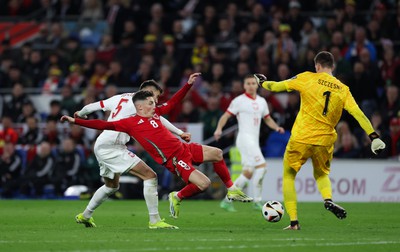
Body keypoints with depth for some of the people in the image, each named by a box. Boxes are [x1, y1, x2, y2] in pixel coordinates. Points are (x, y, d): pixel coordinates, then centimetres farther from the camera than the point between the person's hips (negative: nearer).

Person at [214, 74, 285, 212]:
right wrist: (219, 128, -22)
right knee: (261, 166, -20)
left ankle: (227, 200, 13)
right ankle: (257, 201, -14)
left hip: (254, 140, 7)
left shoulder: (262, 101, 16)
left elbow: (267, 119, 26)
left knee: (248, 173, 4)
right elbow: (226, 116, -5)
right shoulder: (239, 101, -3)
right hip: (245, 137, -7)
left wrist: (277, 127, 8)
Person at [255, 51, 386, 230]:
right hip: (325, 140, 3)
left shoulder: (307, 79, -3)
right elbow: (358, 113, -5)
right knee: (321, 173, 28)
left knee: (288, 176, 14)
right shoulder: (343, 89, 3)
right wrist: (374, 136, -5)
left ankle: (293, 221, 5)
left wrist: (263, 82, 25)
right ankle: (328, 199, -5)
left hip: (301, 138, -3)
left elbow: (277, 86, 4)